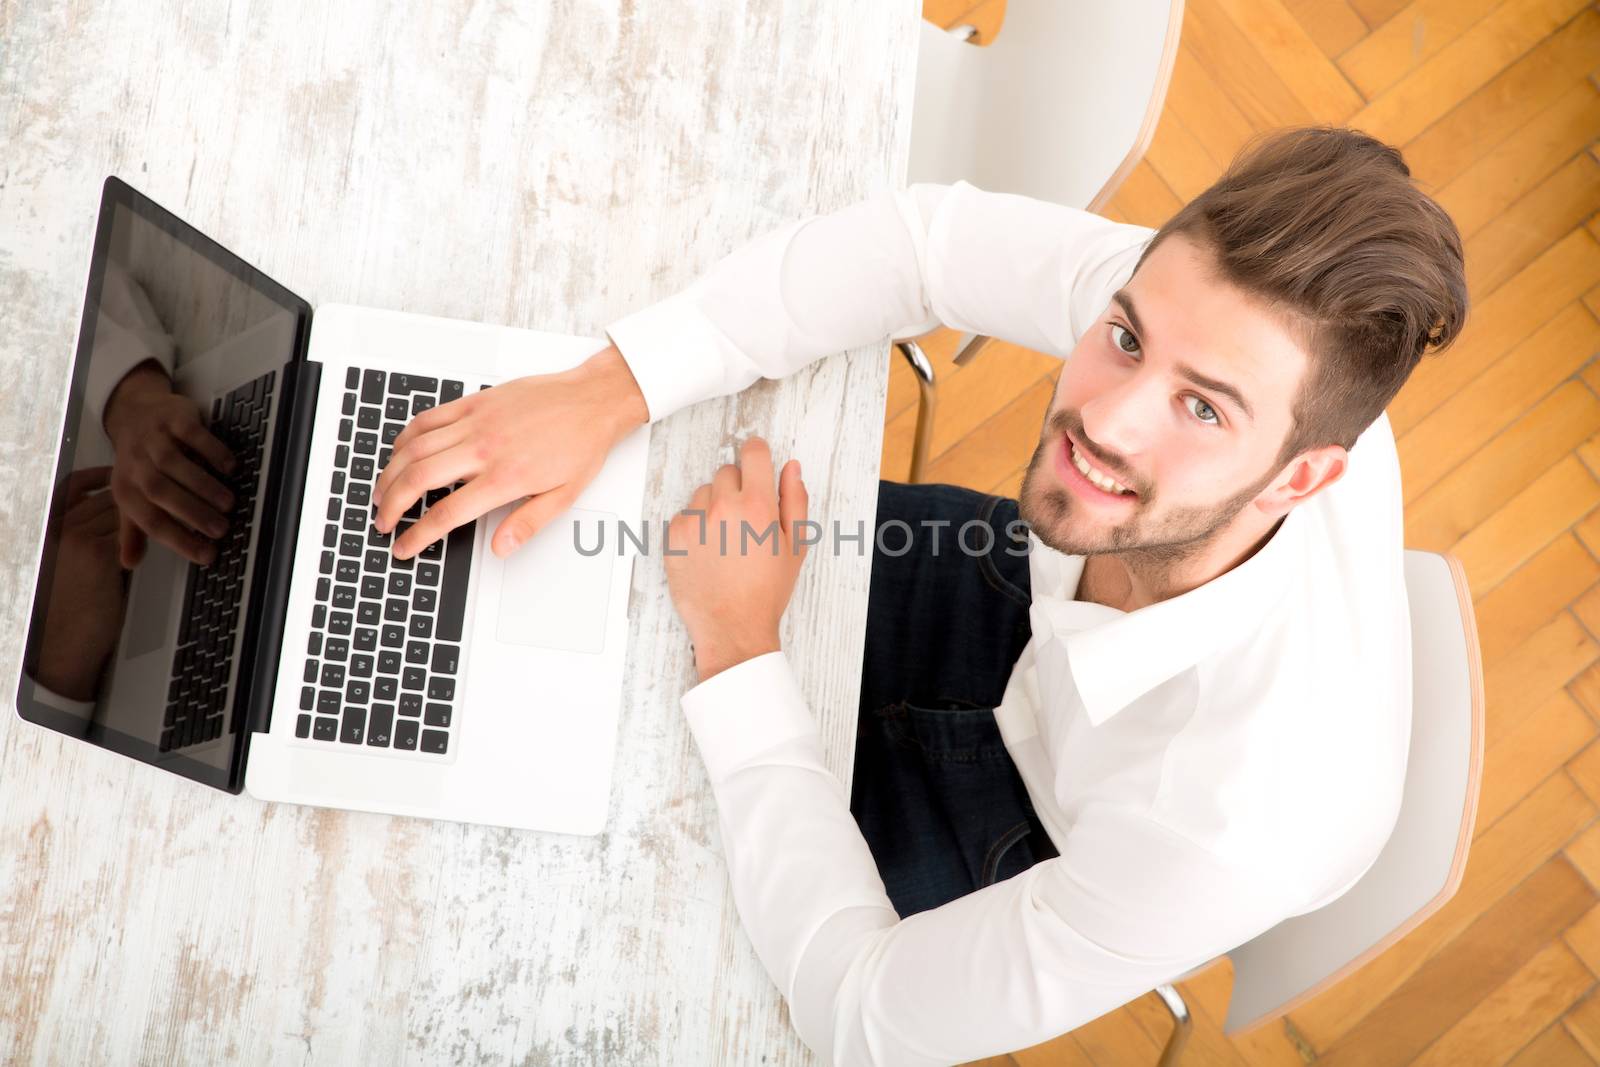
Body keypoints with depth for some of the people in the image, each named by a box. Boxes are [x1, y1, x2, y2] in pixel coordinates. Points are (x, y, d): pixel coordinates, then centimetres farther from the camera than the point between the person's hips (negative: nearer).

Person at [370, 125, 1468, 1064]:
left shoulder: (1232, 830, -47)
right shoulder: (1198, 298, -36)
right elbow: (926, 238, -22)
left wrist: (739, 650, -31)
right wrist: (605, 393, -32)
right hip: (1044, 619, 4)